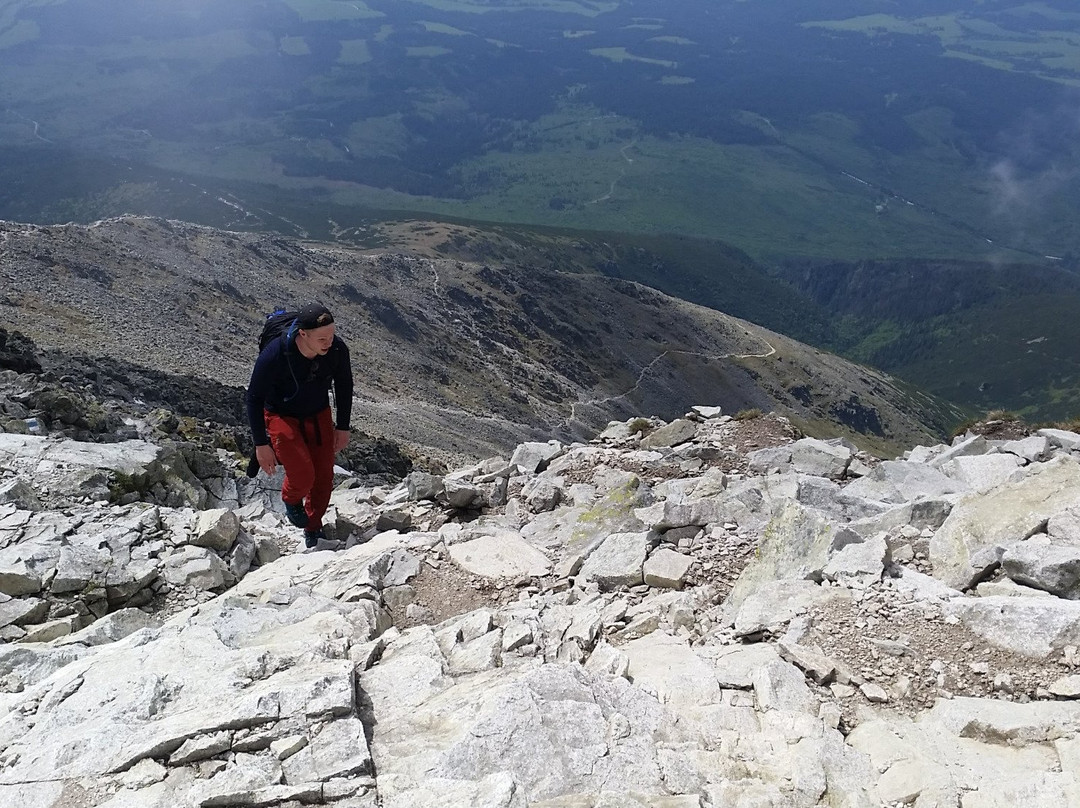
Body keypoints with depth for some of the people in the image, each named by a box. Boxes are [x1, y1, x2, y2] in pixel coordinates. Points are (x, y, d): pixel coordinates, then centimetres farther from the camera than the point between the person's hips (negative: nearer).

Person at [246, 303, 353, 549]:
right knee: (303, 475, -19)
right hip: (282, 417, -4)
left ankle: (313, 528, 31)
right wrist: (261, 444, -16)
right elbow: (254, 399, -18)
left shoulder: (338, 349, -22)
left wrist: (343, 428, 3)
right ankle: (291, 501, 18)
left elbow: (344, 385, 0)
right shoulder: (273, 355, -33)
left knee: (324, 477, 4)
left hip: (319, 416, 4)